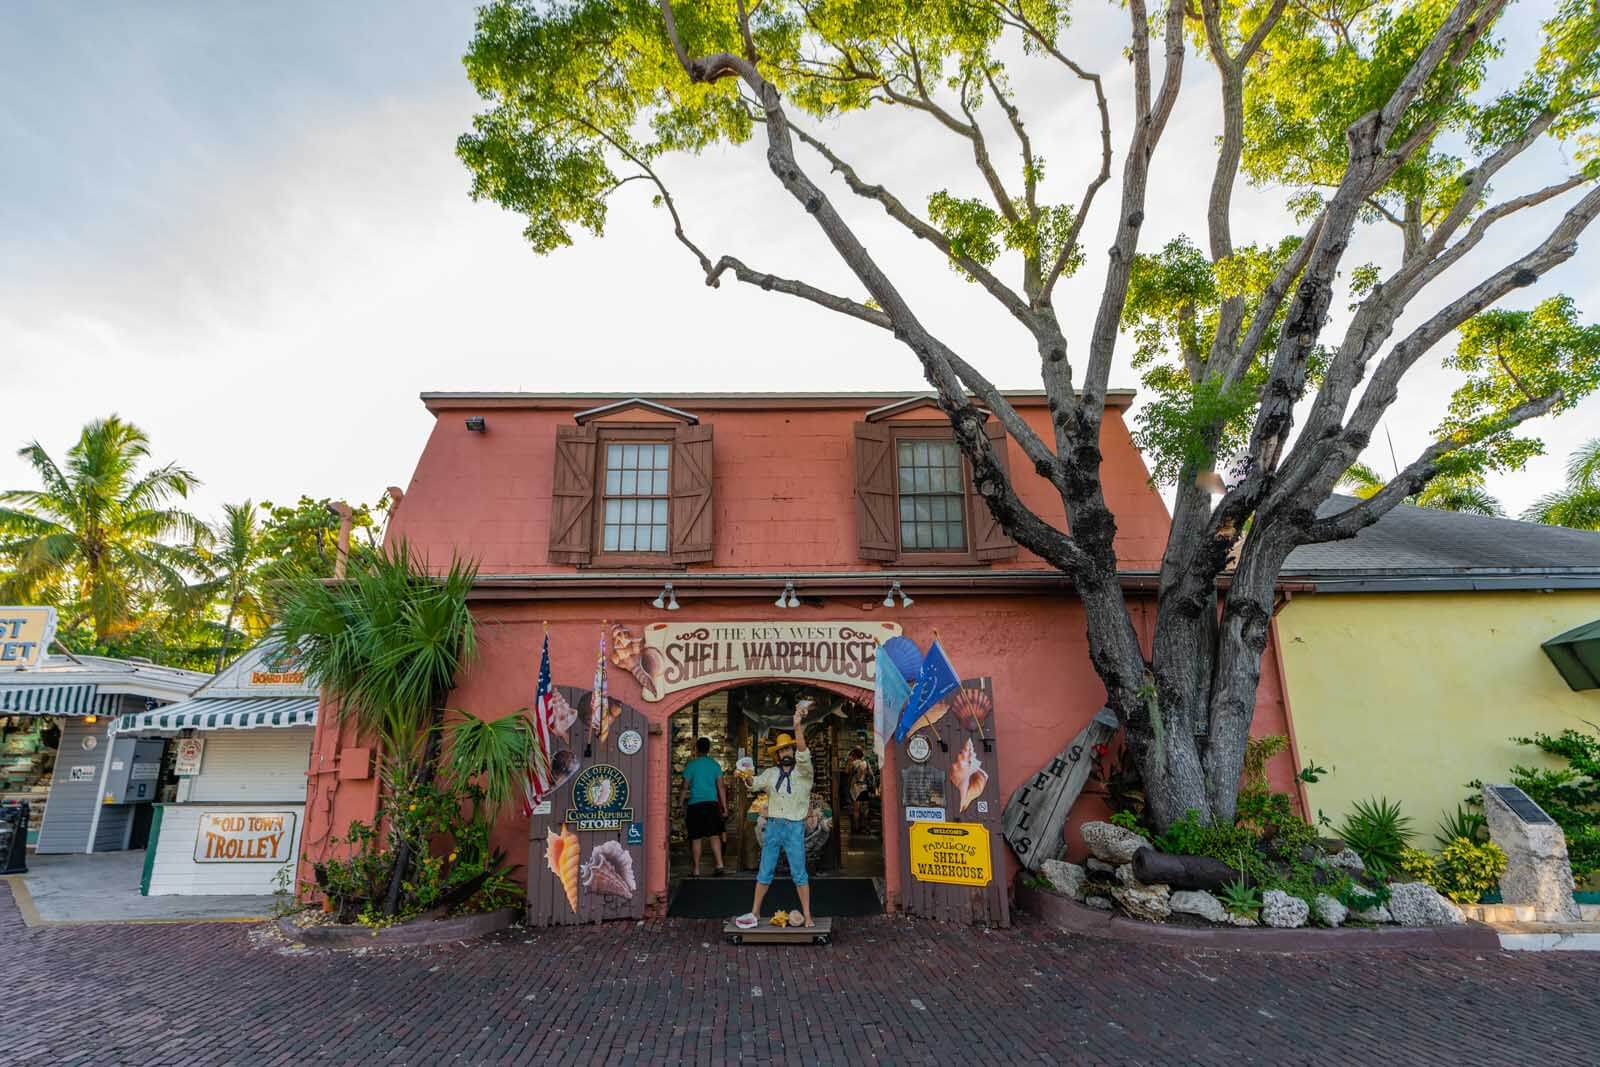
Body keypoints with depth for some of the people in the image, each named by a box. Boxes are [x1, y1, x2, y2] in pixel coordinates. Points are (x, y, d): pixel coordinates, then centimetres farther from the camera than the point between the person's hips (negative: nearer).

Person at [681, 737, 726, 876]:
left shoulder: (690, 765, 0)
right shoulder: (715, 765, 7)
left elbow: (685, 788, 2)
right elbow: (721, 787, 7)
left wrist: (683, 808, 10)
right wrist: (724, 808, 11)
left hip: (695, 804, -2)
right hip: (712, 803, 2)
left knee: (696, 838, 4)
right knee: (715, 835, 3)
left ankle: (696, 870, 8)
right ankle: (720, 865, -11)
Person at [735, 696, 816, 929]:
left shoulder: (803, 771, -2)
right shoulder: (771, 773, 12)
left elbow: (803, 754, -20)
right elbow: (754, 785, 6)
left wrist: (797, 726, -32)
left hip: (795, 827, -4)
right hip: (773, 825, 4)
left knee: (799, 873, 1)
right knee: (764, 871, 10)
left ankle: (807, 917, 10)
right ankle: (755, 913, 20)